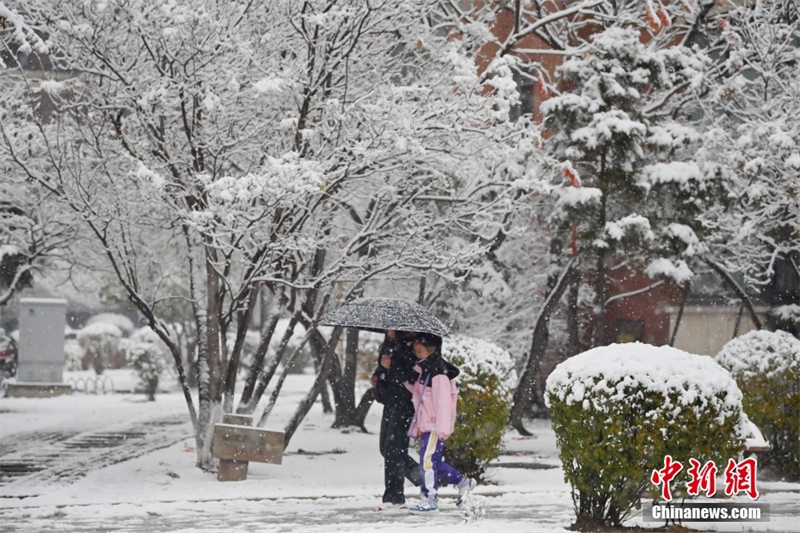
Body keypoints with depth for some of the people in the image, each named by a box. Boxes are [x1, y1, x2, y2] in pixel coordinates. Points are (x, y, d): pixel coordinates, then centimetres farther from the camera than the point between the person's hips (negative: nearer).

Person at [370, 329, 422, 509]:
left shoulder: (407, 347, -13)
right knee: (386, 448, 12)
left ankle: (393, 496, -3)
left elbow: (412, 377, -20)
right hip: (390, 402, 9)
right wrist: (376, 377, 8)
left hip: (403, 404, -9)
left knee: (392, 449, -9)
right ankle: (420, 476, 26)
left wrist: (390, 368, -22)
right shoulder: (387, 346, 13)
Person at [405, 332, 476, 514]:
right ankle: (463, 482, 26)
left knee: (428, 459, -11)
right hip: (426, 424, 10)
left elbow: (443, 401, -20)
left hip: (435, 425, -10)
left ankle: (430, 498, -6)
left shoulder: (438, 371, -16)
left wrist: (442, 427, -23)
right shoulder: (423, 369, 15)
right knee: (433, 461, 13)